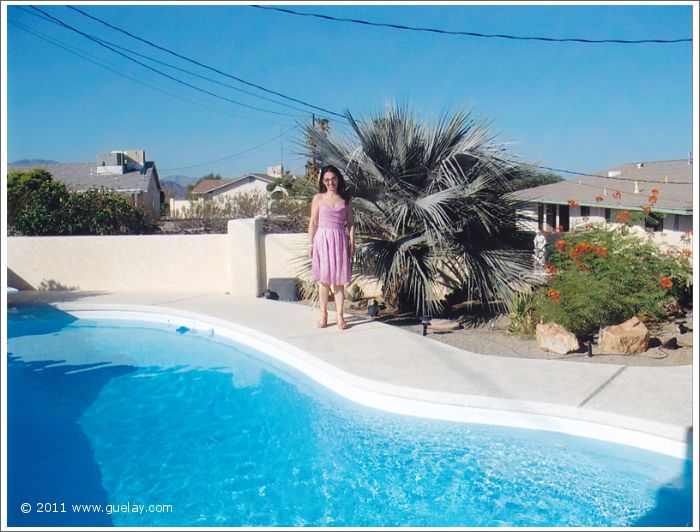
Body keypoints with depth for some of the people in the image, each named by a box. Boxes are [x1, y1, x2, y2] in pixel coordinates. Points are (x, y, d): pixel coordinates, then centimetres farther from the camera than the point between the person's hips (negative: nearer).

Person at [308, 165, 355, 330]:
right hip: (322, 239, 0)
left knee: (339, 280, 2)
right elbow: (313, 222, 5)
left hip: (340, 241, 1)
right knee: (324, 279, 4)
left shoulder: (345, 199, 8)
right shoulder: (318, 198, 5)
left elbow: (350, 223, 9)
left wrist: (352, 243, 1)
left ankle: (340, 316, 6)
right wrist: (311, 244, 1)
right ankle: (323, 314, 14)